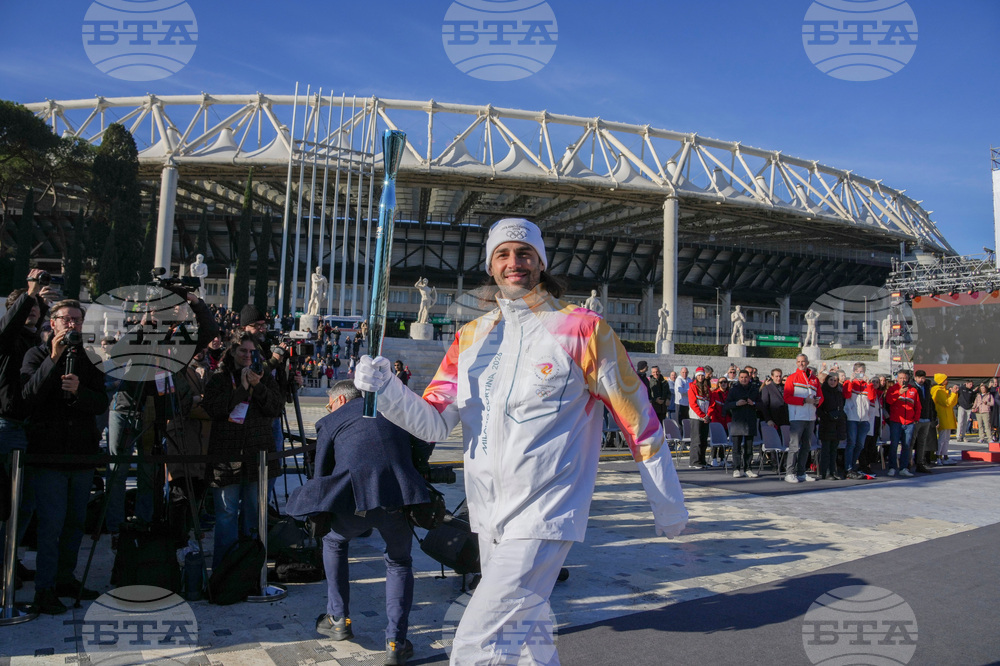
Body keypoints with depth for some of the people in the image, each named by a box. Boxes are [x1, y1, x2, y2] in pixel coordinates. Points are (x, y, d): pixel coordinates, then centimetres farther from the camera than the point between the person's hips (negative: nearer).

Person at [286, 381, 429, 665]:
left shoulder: (330, 422, 15)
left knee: (334, 543, 31)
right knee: (399, 563, 26)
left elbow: (321, 475, 18)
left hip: (354, 501, -1)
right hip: (400, 499, 2)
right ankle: (396, 643, 16)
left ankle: (339, 620, 35)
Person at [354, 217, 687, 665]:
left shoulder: (582, 329, -7)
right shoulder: (471, 337, 8)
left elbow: (637, 418, -2)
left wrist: (668, 505, 3)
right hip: (488, 515, 6)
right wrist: (386, 389, -17)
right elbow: (434, 423, 3)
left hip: (543, 515, -6)